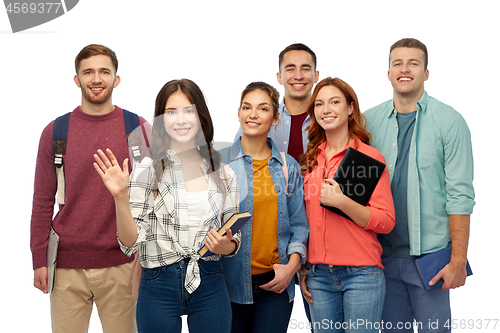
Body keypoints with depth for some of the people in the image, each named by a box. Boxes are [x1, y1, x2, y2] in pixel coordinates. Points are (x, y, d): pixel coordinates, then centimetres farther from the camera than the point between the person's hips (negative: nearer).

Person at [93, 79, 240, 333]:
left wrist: (227, 246, -11)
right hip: (159, 287, -2)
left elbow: (233, 240, 11)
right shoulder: (147, 171, -3)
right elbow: (131, 243, -8)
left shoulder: (222, 173, 4)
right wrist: (120, 197, -21)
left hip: (210, 286, 2)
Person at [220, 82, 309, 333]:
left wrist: (292, 265, -3)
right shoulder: (219, 162, 0)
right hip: (233, 280, -2)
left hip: (277, 281, 2)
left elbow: (298, 223, 9)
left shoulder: (288, 166, 8)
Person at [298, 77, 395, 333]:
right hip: (318, 275, 4)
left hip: (361, 273, -4)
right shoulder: (310, 159, 10)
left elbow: (387, 222, -9)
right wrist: (301, 268, 11)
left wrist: (341, 201, -19)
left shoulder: (370, 156, -3)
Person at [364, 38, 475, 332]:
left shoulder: (450, 121, -3)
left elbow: (460, 195, -7)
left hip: (430, 254, -3)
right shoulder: (368, 121, 5)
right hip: (384, 254, 3)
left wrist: (458, 260, -12)